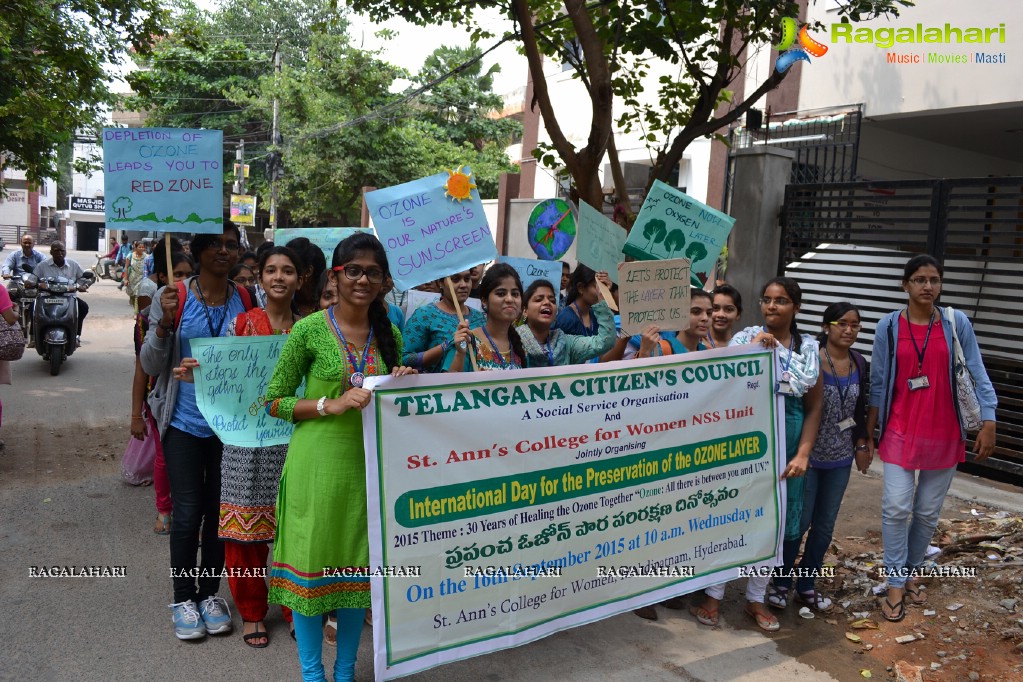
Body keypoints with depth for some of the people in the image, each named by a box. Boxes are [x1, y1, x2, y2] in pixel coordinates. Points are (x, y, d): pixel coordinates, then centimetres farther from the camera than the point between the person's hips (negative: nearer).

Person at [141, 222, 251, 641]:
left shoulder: (246, 300, 1)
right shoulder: (173, 297, -5)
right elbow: (150, 364, -4)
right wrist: (165, 323, -20)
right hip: (185, 422, -2)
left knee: (220, 511, 11)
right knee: (188, 513, 1)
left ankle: (209, 591, 30)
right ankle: (183, 598, 21)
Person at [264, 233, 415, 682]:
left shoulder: (389, 334, 6)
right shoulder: (309, 330, -7)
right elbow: (274, 401, -4)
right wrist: (331, 405, -17)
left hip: (369, 464, 4)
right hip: (317, 464, -4)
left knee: (359, 565, 12)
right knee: (311, 561, 5)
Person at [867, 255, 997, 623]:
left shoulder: (957, 323, -4)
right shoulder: (888, 326, -4)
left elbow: (978, 375, -1)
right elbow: (878, 382, 1)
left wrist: (988, 423, -9)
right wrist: (867, 433, 3)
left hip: (944, 435, 1)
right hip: (900, 432, -1)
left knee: (928, 511, 11)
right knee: (897, 507, -8)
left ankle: (910, 573, 31)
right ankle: (895, 585, 6)